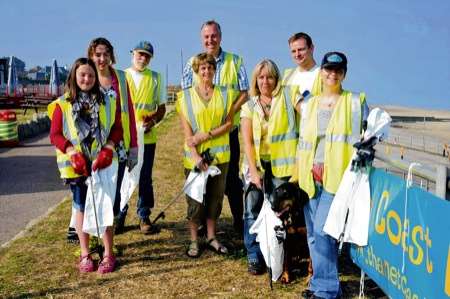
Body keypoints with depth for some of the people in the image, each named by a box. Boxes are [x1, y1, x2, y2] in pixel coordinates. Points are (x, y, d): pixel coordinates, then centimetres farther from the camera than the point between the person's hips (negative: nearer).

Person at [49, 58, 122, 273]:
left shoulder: (107, 101, 5)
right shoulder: (62, 104, 0)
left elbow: (117, 128, 4)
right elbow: (55, 135, -2)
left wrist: (107, 150, -12)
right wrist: (73, 154, -15)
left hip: (102, 163, 0)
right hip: (76, 165, 0)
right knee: (81, 208, 10)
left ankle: (108, 254, 12)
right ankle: (84, 255, 22)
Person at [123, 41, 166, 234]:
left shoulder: (156, 78, 9)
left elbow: (161, 107, 11)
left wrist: (153, 121, -9)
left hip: (147, 136, 1)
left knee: (145, 178, 6)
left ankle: (144, 216, 17)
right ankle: (119, 216, 17)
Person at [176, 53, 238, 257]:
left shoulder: (225, 94, 6)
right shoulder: (186, 96, 0)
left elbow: (229, 123, 0)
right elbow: (186, 130, -5)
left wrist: (207, 134, -14)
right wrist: (195, 156, -15)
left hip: (219, 154, 2)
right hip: (195, 155, -2)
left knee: (215, 197, 10)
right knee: (195, 198, 2)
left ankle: (211, 237, 23)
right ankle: (194, 240, 14)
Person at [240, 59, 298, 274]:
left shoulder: (286, 98, 4)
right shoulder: (249, 107, 6)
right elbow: (247, 141, -1)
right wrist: (254, 171, -9)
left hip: (280, 165, -1)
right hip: (256, 163, 1)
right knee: (253, 211, 0)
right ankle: (254, 257, 11)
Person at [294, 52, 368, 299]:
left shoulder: (355, 102, 3)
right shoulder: (309, 105, 15)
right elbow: (303, 142, 15)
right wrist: (297, 176, 10)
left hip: (337, 175, -5)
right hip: (311, 176, 5)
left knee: (322, 230, -13)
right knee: (313, 233, 9)